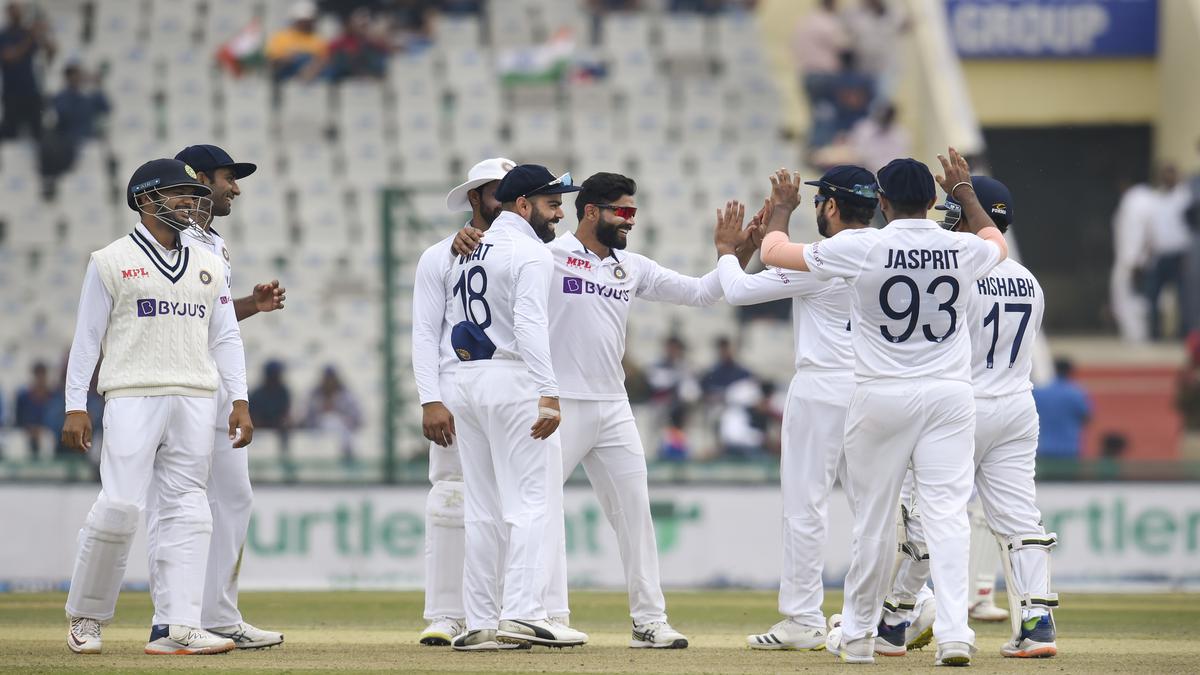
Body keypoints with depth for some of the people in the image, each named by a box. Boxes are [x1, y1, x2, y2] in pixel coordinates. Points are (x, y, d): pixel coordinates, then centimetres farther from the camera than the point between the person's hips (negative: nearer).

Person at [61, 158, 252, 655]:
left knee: (185, 511, -3)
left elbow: (225, 338, 16)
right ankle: (85, 615, 4)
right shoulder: (111, 262, 4)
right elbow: (86, 338, 2)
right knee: (120, 505, -14)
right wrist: (75, 406, -5)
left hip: (195, 402, 5)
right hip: (132, 396, -5)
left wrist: (239, 400, 5)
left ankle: (174, 627, -6)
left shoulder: (208, 265, 17)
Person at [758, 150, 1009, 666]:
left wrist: (782, 207, 23)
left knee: (874, 518, 8)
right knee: (947, 514, -2)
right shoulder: (963, 250, 0)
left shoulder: (860, 249, -10)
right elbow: (997, 241, 27)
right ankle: (953, 633, -15)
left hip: (881, 397, -2)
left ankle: (856, 635, 21)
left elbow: (773, 251, 3)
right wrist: (964, 191, 39)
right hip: (949, 394, 2)